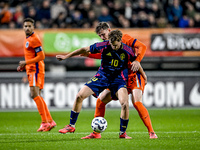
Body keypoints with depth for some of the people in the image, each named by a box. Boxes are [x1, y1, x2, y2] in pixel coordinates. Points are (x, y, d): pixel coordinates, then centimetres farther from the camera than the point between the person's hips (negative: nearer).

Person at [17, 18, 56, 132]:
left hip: (36, 70, -10)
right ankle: (50, 121, 14)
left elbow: (41, 56, -17)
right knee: (37, 96, 10)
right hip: (31, 70, 10)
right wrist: (24, 66, 15)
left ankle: (45, 122, -19)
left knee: (34, 94, -18)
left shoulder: (34, 39, -12)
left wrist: (26, 63, -16)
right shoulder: (27, 39, 18)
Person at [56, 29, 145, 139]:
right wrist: (66, 56, 1)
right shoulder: (103, 46, -15)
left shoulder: (127, 51, -17)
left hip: (118, 79, -2)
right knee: (79, 96, -8)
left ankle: (122, 133, -6)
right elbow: (85, 50, -3)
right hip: (102, 76, 2)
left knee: (124, 104, -26)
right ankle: (71, 126, 9)